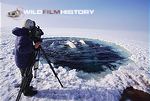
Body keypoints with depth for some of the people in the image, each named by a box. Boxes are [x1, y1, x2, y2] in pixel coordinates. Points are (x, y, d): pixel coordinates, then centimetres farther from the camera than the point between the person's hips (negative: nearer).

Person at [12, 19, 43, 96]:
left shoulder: (25, 34, 4)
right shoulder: (23, 37, -27)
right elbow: (21, 49, -35)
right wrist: (34, 47, -35)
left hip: (25, 60, 9)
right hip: (24, 62, -9)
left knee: (27, 75, 24)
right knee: (27, 76, 8)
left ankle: (26, 87, 43)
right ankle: (27, 91, 26)